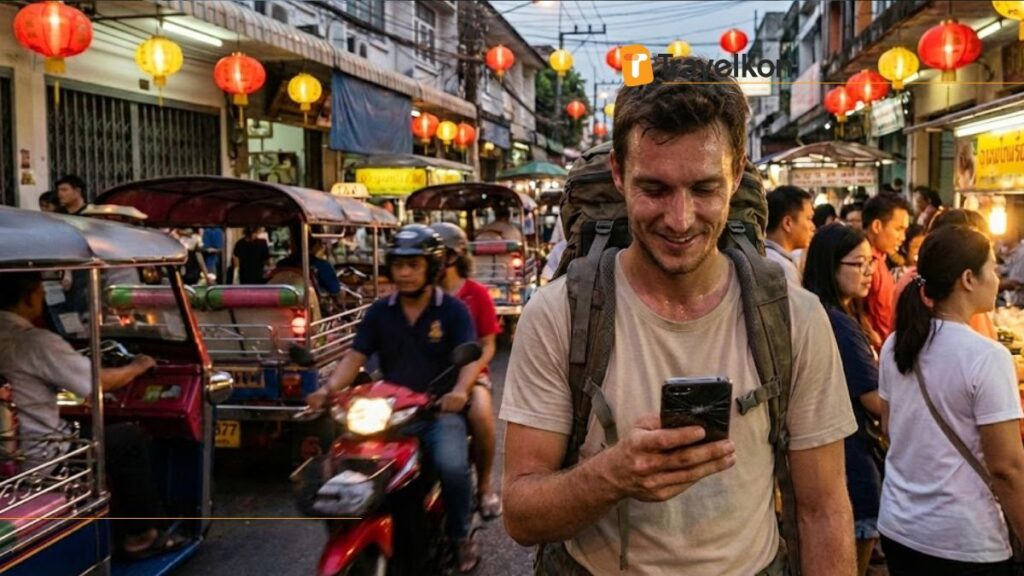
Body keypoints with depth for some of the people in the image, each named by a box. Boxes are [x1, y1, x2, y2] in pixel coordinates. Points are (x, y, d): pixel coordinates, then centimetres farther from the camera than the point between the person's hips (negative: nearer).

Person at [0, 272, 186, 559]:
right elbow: (100, 381, -15)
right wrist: (137, 367, 3)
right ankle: (141, 534, 16)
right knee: (129, 439, 7)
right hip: (37, 460, -9)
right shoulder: (36, 342, -21)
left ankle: (123, 530, 27)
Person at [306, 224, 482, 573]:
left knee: (452, 466, -29)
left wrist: (460, 391, -33)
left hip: (440, 410, -3)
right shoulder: (379, 312, 10)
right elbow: (356, 356, 3)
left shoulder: (453, 310, 0)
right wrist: (329, 389, -17)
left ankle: (460, 535, -1)